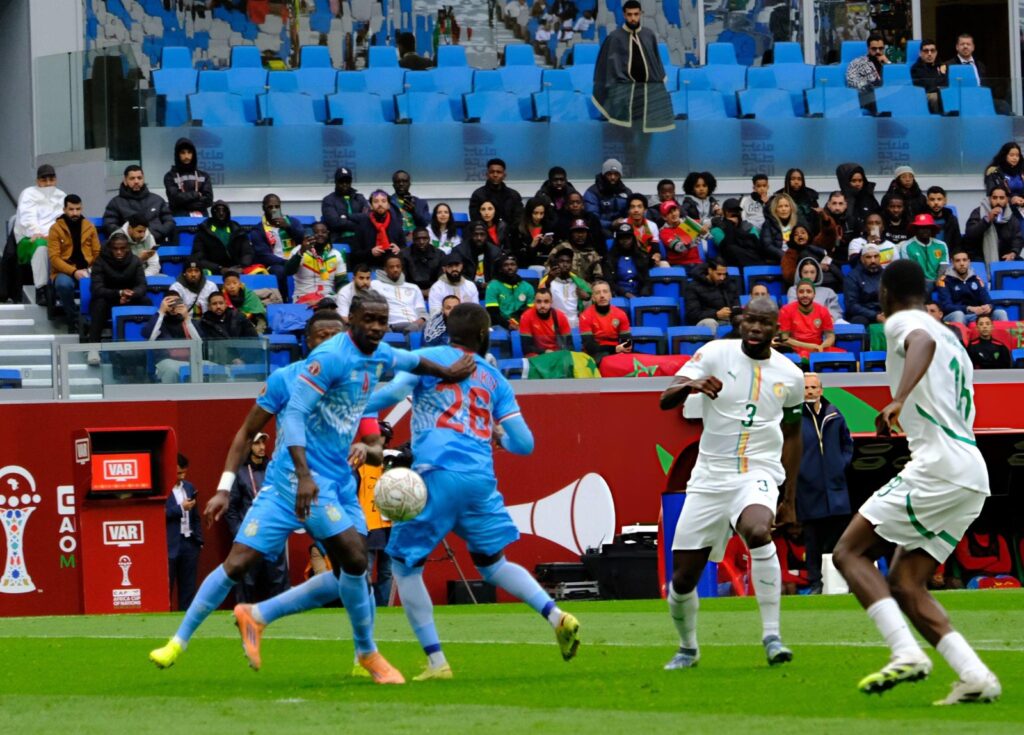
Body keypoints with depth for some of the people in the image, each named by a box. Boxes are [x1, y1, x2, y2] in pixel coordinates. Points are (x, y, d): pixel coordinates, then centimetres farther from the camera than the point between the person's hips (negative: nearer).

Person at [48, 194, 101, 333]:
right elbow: (54, 258, -7)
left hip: (86, 271, 2)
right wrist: (74, 272, -20)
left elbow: (97, 253, 10)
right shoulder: (56, 229, 1)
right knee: (64, 284, -39)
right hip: (64, 272, -2)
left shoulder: (89, 227, 12)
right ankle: (73, 319, -17)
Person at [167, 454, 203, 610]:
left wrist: (199, 540, 13)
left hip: (189, 543, 6)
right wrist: (180, 508, -15)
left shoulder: (189, 487, 14)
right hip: (170, 545, -6)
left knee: (188, 588, 6)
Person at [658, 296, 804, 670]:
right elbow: (665, 400, -10)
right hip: (710, 476, 1)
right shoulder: (715, 354, -2)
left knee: (758, 531, -35)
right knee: (683, 578, 1)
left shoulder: (789, 376, 5)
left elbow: (792, 435, 18)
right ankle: (687, 648, 30)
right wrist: (691, 385, -33)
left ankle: (771, 636, -26)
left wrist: (789, 499, 17)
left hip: (759, 473, -1)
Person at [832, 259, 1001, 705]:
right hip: (973, 477, 9)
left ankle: (906, 653, -22)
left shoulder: (901, 322, 0)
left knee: (850, 552, -5)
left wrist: (899, 400, -39)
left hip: (938, 466, -9)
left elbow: (923, 343, -24)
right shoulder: (952, 340, 27)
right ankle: (975, 677, -5)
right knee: (904, 584, 9)